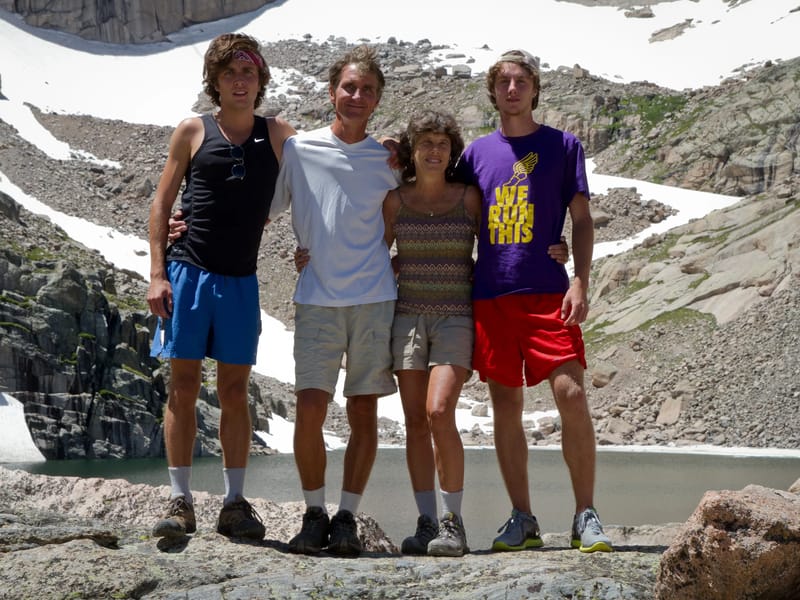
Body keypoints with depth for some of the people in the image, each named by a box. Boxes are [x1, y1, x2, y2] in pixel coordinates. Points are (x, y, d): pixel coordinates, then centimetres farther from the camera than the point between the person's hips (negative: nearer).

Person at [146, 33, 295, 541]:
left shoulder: (278, 135, 7)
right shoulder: (193, 132, 2)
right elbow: (161, 204, 3)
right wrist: (157, 274, -4)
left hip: (241, 280, 2)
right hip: (188, 271, -1)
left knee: (235, 391, 6)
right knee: (184, 386, 0)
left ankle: (235, 503, 12)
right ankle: (181, 502, 5)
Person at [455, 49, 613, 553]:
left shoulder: (563, 145, 7)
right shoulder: (477, 152, 14)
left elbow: (581, 219, 4)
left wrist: (580, 282, -7)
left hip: (547, 292, -3)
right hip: (491, 294, 3)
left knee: (571, 394, -13)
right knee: (505, 406, 4)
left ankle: (586, 516, -5)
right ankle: (523, 519, 12)